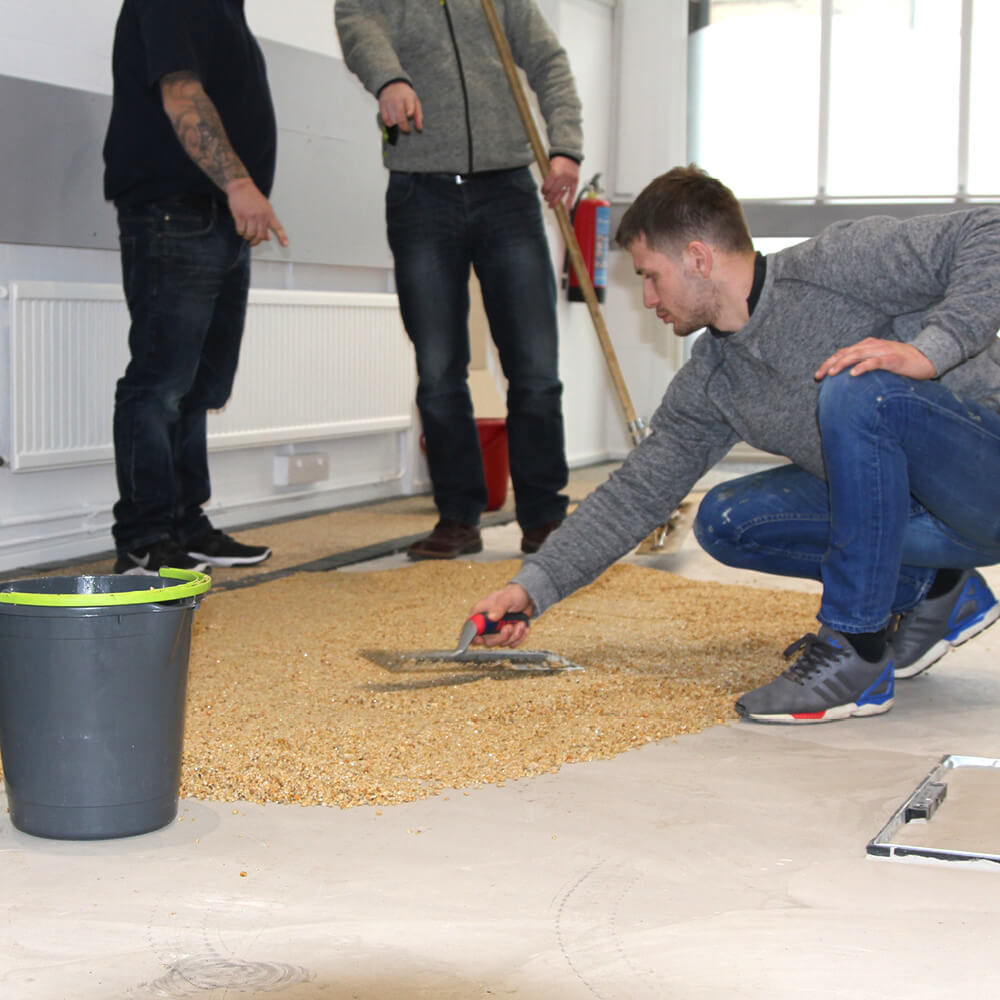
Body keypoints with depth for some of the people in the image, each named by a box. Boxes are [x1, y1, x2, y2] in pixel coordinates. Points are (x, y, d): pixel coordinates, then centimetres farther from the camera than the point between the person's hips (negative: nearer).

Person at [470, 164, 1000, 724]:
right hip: (909, 506, 7)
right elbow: (637, 495, 8)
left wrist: (928, 351, -31)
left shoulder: (838, 265, -15)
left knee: (860, 390, -31)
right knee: (725, 521, 2)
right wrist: (533, 587, 3)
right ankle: (931, 592, 8)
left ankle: (857, 656, -23)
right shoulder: (708, 385, 5)